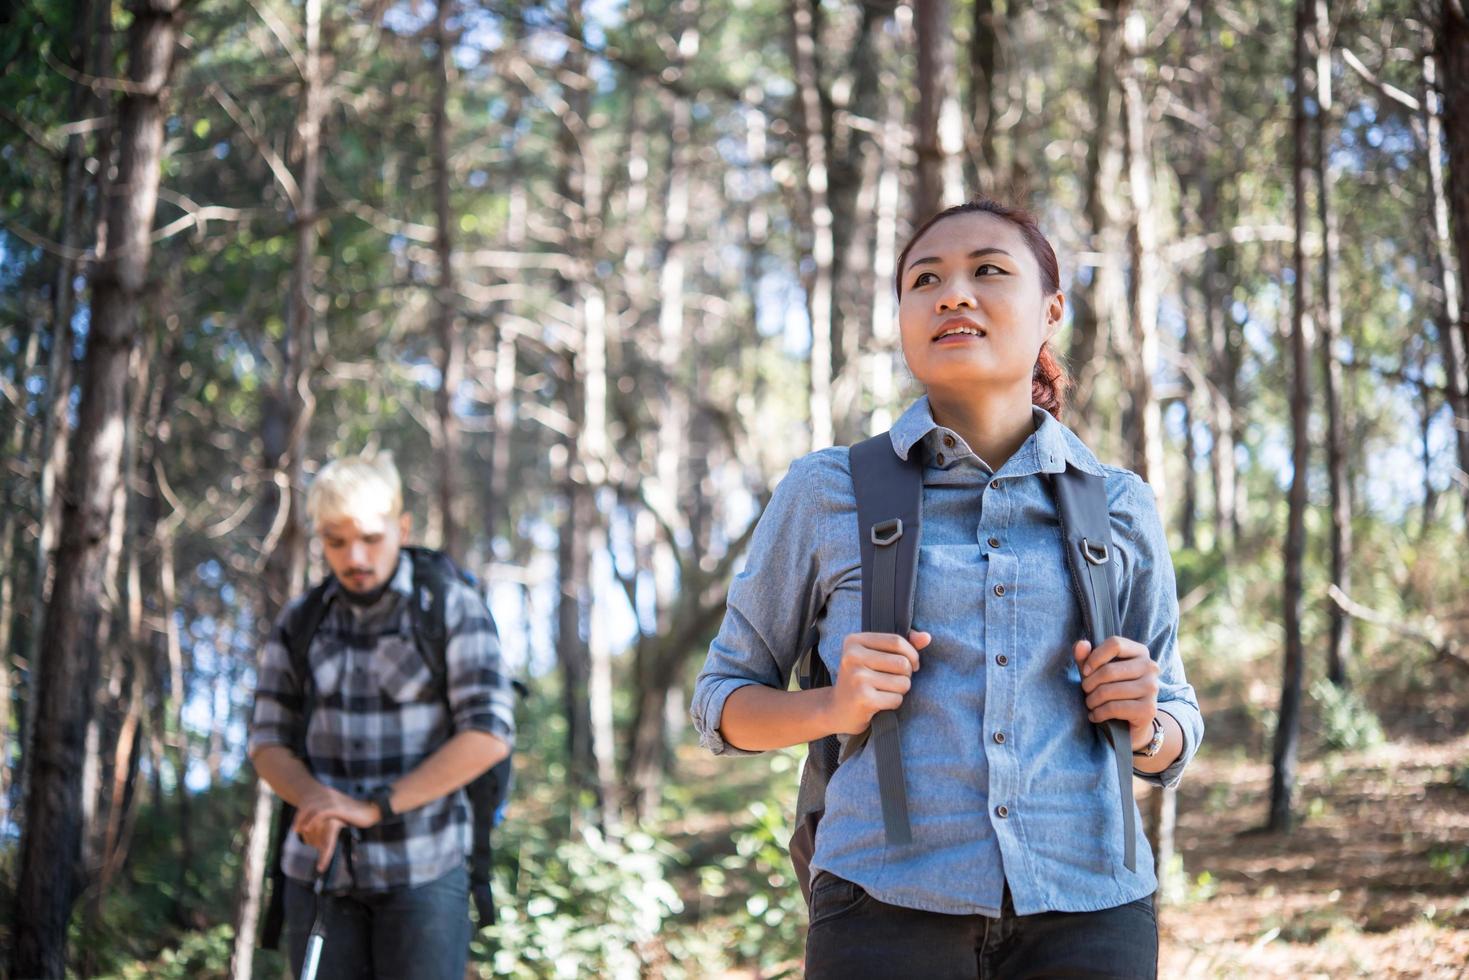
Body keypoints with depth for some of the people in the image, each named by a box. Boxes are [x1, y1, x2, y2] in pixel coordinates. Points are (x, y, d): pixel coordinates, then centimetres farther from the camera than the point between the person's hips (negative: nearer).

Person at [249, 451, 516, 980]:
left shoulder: (454, 608, -6)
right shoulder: (299, 621, 6)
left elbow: (490, 733, -15)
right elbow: (268, 744, 5)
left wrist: (374, 807, -19)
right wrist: (319, 803, -17)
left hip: (422, 867, -3)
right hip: (321, 863, 4)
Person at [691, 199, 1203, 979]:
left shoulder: (1119, 507, 7)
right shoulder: (828, 494, 2)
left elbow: (1172, 742, 18)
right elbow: (722, 700, 10)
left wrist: (1147, 725, -5)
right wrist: (834, 708, -10)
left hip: (1088, 915, 2)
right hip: (889, 912, -2)